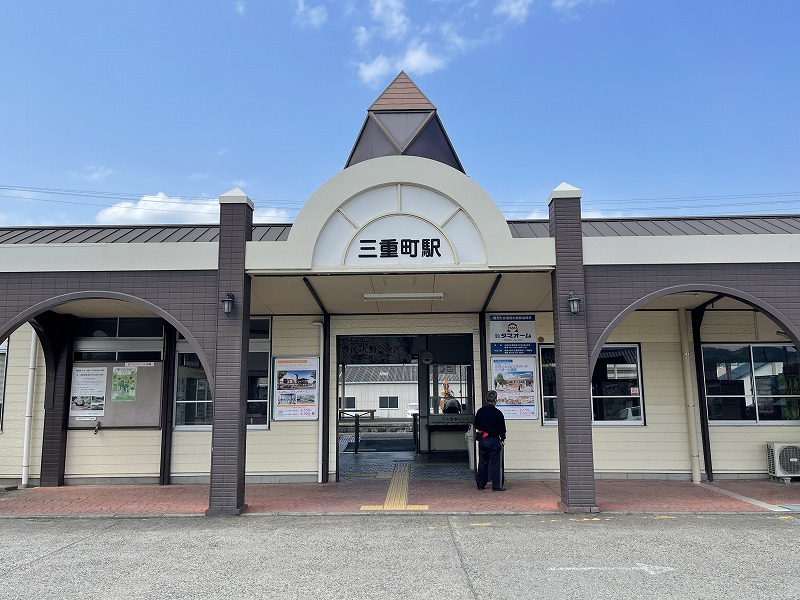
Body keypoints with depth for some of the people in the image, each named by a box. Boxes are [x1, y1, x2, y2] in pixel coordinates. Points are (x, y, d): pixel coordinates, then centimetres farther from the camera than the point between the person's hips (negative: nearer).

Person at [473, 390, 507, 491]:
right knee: (495, 463, -1)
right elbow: (502, 428, -6)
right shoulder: (498, 413, -11)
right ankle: (496, 486, -1)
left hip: (482, 440, 5)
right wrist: (502, 439, 8)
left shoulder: (480, 411, 4)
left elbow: (476, 425, 13)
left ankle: (481, 484, 17)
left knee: (483, 462, 13)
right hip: (494, 440, -5)